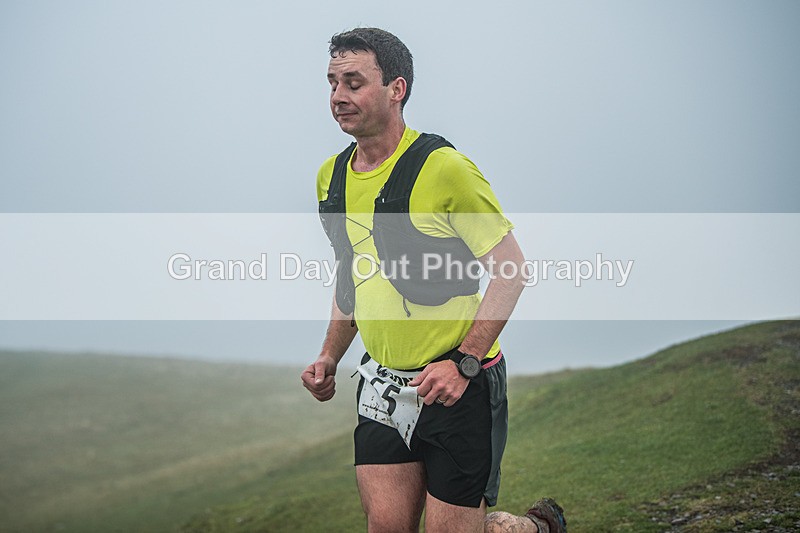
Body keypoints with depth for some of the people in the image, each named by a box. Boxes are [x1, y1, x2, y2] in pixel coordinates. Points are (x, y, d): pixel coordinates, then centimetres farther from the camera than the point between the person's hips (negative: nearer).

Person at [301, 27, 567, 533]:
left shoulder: (444, 167, -15)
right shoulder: (332, 175, 7)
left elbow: (512, 269, -13)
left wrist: (463, 364, -19)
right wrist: (330, 357, 13)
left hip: (459, 384, -6)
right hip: (382, 387, 6)